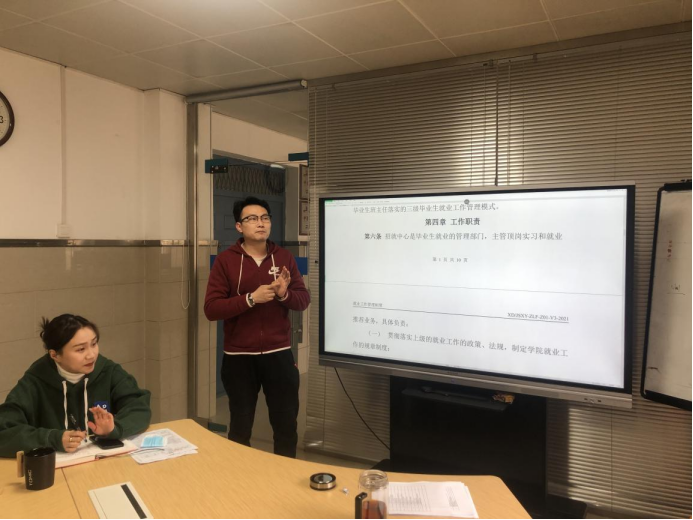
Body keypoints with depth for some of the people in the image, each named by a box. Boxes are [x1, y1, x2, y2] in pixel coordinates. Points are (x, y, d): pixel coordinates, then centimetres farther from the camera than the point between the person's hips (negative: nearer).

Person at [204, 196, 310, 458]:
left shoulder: (284, 257, 4)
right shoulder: (225, 260, -5)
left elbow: (304, 299, 3)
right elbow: (211, 309, -11)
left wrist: (285, 294, -18)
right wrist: (251, 298, -22)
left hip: (279, 354, 2)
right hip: (239, 357, -2)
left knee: (287, 425, 13)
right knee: (240, 428, 15)